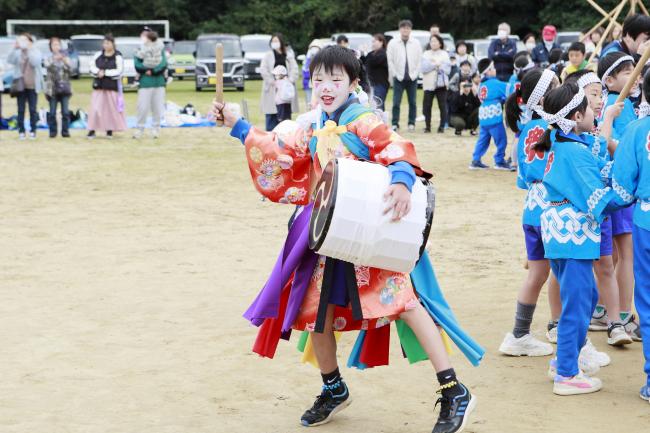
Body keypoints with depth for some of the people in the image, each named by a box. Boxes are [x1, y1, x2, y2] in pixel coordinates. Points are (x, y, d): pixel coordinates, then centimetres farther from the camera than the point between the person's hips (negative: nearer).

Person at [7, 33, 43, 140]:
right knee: (21, 110, 2)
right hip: (20, 85, 1)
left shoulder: (36, 52, 1)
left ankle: (33, 131, 10)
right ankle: (21, 131, 7)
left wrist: (28, 49, -24)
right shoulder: (17, 53, 3)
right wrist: (15, 48, -27)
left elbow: (35, 62, -18)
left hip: (32, 85, -1)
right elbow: (9, 60, -13)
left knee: (33, 109, 3)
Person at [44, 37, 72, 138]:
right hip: (52, 88, -1)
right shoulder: (49, 58, 6)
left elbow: (69, 69, -3)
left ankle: (65, 130, 4)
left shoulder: (65, 57, 10)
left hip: (64, 87, 1)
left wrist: (65, 61, -23)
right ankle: (53, 131, 6)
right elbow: (47, 66, -16)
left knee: (65, 112, -1)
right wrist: (55, 59, -35)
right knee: (52, 112, 0)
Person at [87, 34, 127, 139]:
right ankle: (92, 130, -3)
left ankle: (110, 130, 15)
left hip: (112, 87, -2)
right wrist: (98, 72, -15)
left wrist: (105, 72, -15)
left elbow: (119, 71, -12)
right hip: (98, 86, 2)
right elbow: (92, 66, 5)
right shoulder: (98, 55, 6)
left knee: (112, 108, 3)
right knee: (95, 108, -4)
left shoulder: (118, 57, -5)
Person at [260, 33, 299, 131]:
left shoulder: (289, 55, 11)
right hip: (272, 89, -2)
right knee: (271, 113, -5)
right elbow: (263, 70, -4)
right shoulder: (268, 56, 5)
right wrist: (272, 81, -13)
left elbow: (294, 69, 5)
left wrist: (291, 80, -10)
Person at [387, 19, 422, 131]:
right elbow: (390, 60, -1)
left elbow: (419, 60, 5)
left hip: (412, 78, 2)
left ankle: (411, 123, 15)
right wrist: (395, 74, -6)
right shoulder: (393, 43, -2)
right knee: (396, 102, -5)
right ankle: (395, 124, 0)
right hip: (398, 78, -1)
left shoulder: (416, 43, 2)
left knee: (412, 102, 6)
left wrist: (415, 74, -2)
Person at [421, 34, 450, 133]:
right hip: (429, 84, 1)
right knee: (427, 106, -2)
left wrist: (434, 65, -9)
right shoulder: (426, 54, 11)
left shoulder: (444, 54, 9)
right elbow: (424, 68, -4)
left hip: (441, 83, -1)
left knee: (442, 106, -2)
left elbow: (447, 69, -3)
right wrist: (436, 65, -11)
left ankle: (442, 126, 4)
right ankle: (427, 126, 8)